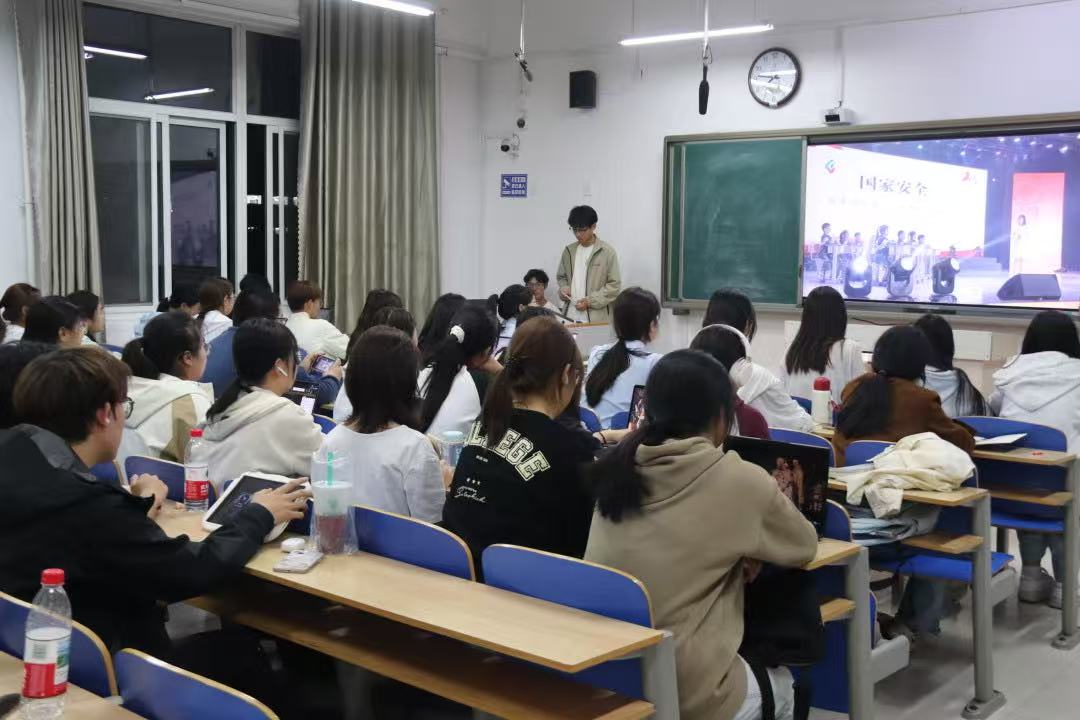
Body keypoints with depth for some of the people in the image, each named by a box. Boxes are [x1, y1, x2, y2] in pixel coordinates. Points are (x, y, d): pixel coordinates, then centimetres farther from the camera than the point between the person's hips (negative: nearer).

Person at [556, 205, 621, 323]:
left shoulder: (607, 252, -3)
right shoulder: (569, 250, 12)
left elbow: (614, 285, -5)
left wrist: (591, 301, -13)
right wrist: (563, 288, 0)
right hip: (570, 316, 4)